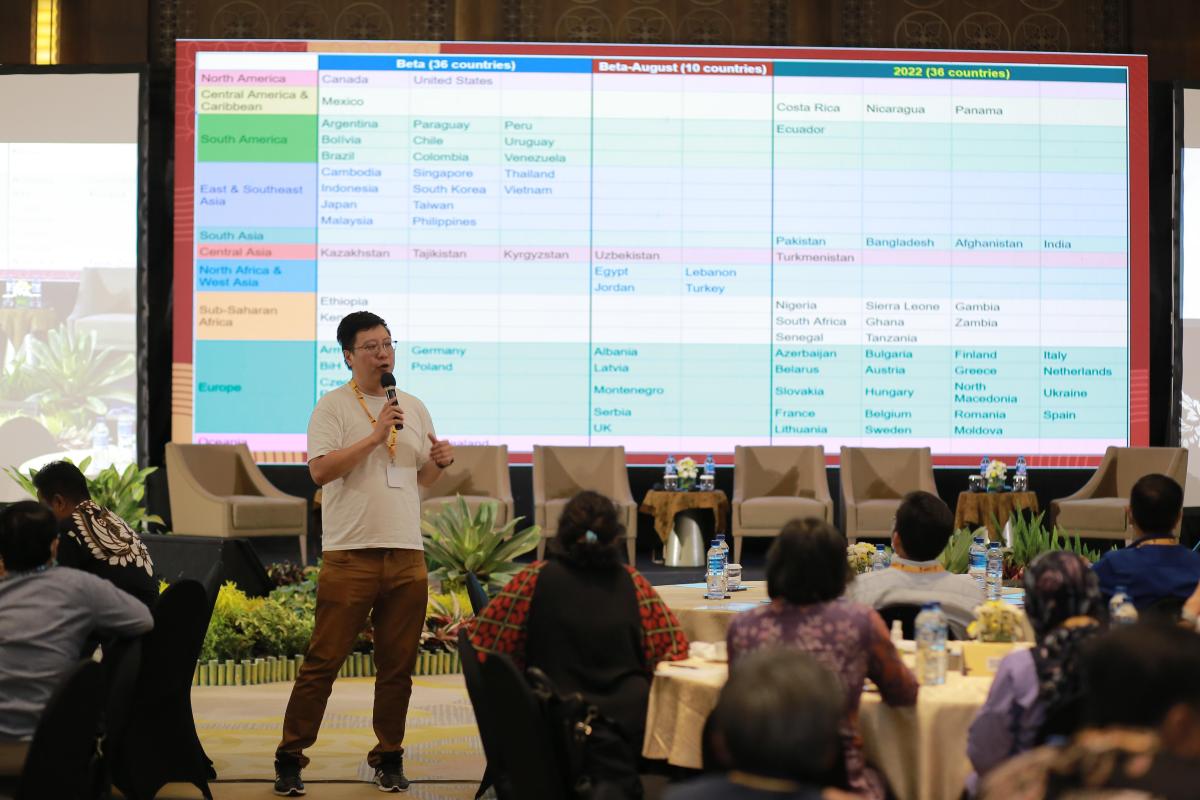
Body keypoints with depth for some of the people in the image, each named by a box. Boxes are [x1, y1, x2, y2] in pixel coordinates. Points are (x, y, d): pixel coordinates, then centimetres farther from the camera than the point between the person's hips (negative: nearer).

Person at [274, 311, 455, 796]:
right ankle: (290, 758, 1)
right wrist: (375, 437, -17)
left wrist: (440, 462, 0)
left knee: (398, 665, 8)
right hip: (350, 556, -5)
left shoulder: (414, 408, 16)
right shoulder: (334, 407, -2)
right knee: (323, 661, -5)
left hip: (406, 556, 5)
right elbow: (320, 470, -14)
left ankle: (389, 759, 18)